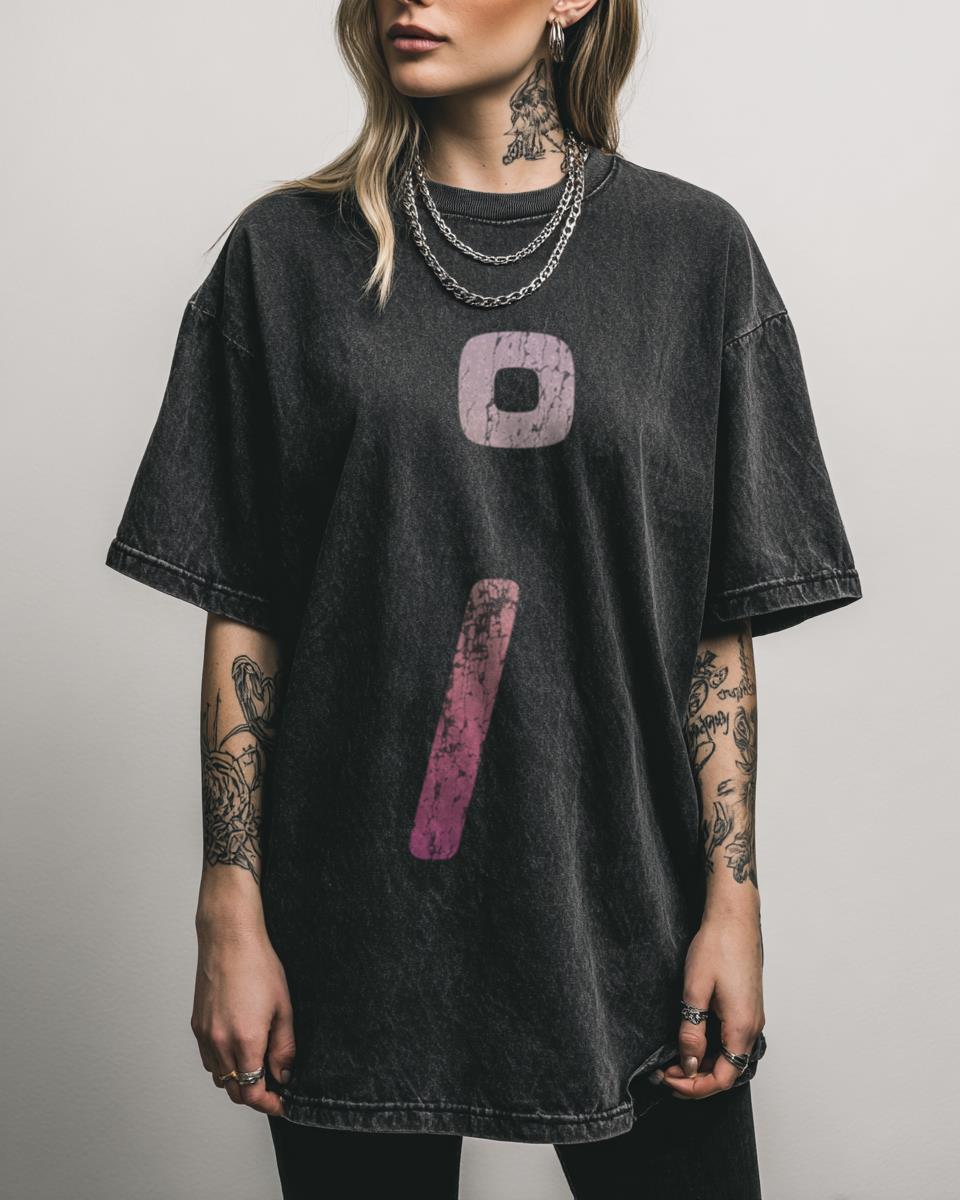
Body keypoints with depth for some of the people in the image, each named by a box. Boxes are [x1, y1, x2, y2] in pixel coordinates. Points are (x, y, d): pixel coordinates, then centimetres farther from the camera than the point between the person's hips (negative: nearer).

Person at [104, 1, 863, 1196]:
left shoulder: (692, 248, 3)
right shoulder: (290, 252, 2)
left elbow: (722, 624, 2)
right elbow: (242, 616, 1)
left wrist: (733, 898, -3)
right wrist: (231, 913, -3)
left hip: (623, 915, 1)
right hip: (358, 928, 0)